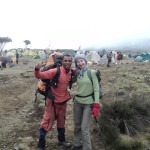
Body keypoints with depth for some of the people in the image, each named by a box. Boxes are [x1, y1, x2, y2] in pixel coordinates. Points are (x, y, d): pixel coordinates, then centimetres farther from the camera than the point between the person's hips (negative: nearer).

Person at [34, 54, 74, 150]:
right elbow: (41, 76, -25)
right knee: (47, 123, 2)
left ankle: (61, 140, 44)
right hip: (53, 101, -6)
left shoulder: (71, 72, -3)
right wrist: (37, 70, -46)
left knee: (61, 122, 23)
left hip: (63, 101, 6)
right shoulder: (55, 71, -22)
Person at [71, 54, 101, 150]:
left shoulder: (92, 73, -11)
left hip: (88, 103, -5)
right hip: (77, 101, 5)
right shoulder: (77, 74, 4)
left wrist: (96, 105, -17)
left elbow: (96, 89, -12)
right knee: (77, 125, 16)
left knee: (84, 128, -5)